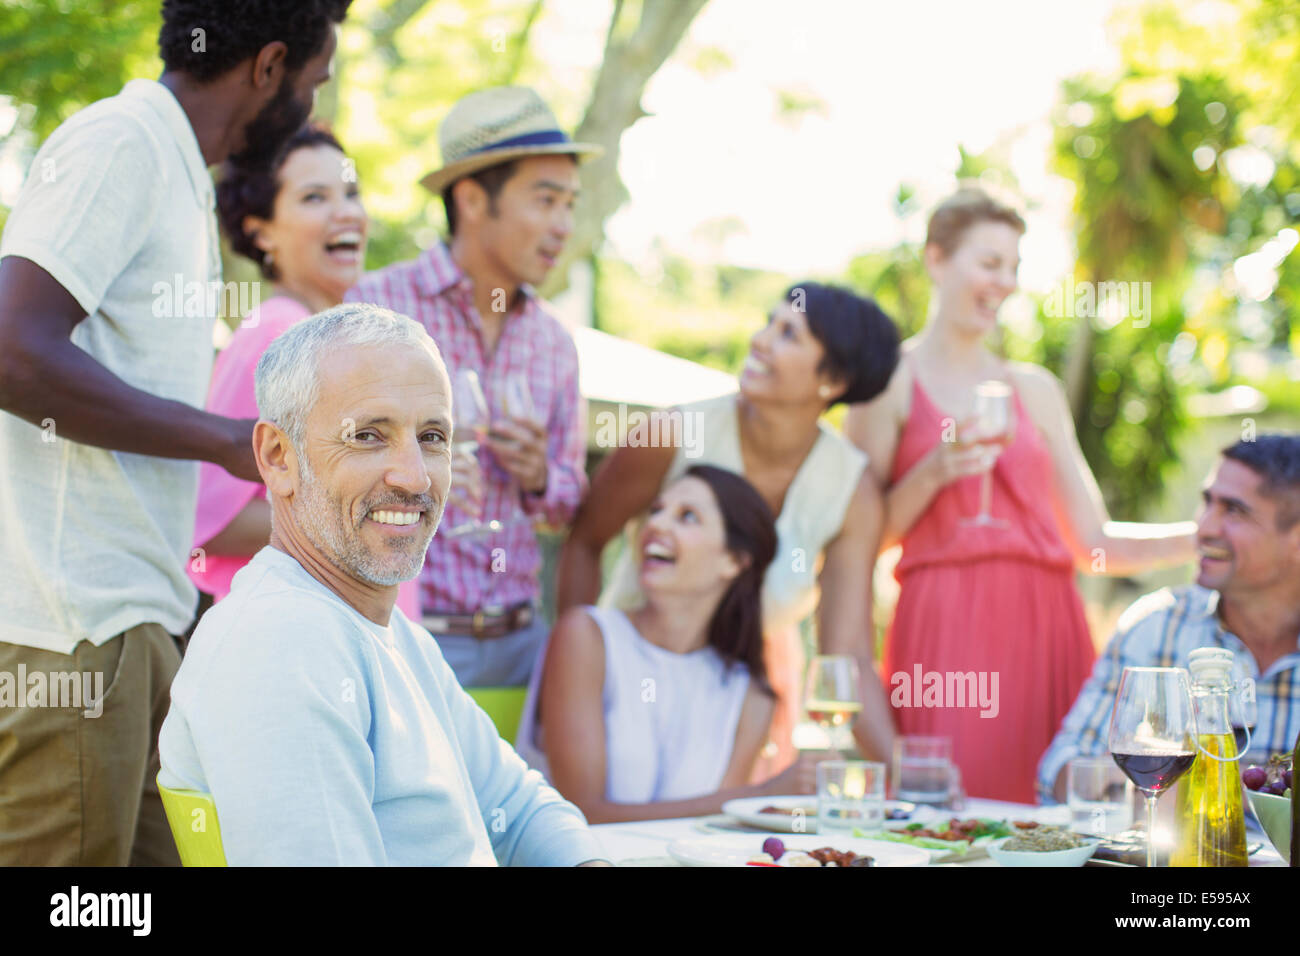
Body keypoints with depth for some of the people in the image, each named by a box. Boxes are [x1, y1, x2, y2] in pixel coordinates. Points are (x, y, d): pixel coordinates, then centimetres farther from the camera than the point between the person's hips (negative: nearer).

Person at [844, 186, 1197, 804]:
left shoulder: (1035, 389, 19)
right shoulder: (891, 382, 8)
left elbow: (1093, 544, 17)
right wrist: (933, 473, -11)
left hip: (1045, 626, 4)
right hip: (945, 630, -4)